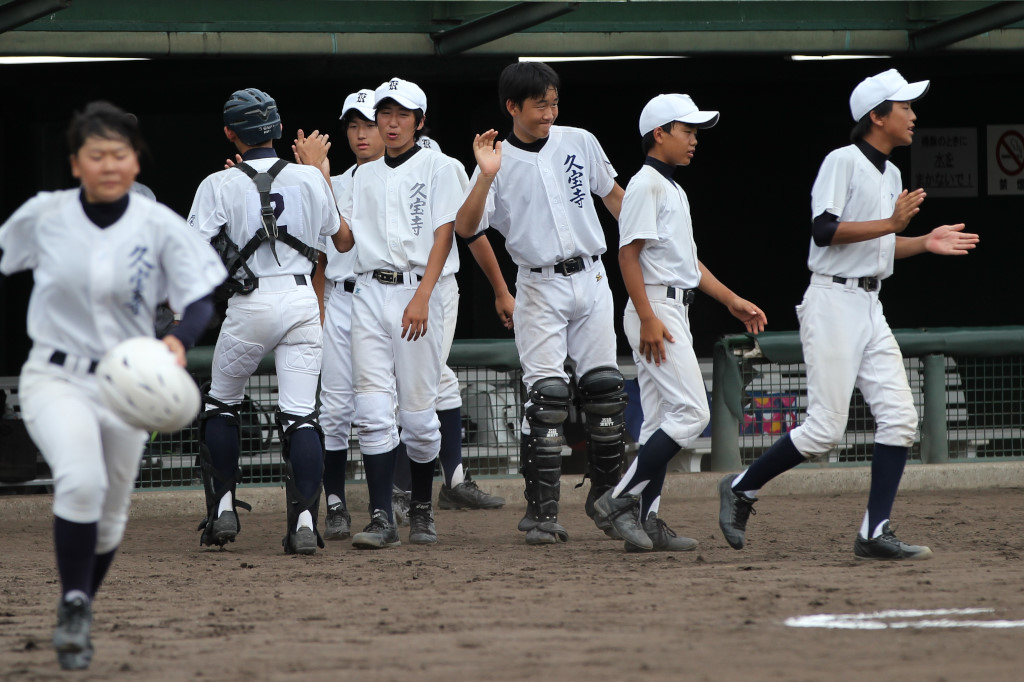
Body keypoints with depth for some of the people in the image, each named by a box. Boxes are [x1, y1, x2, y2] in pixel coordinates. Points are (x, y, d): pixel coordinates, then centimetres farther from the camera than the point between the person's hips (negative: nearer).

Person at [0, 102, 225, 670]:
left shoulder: (159, 226, -9)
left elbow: (200, 299, -10)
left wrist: (179, 341, -30)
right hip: (56, 379, -2)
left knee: (109, 516, 13)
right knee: (81, 482, -29)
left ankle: (78, 617, 36)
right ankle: (73, 606, -14)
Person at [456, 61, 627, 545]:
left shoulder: (579, 143, 5)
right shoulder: (498, 161, -5)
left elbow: (613, 195, 17)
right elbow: (466, 228, -15)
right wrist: (487, 177, -26)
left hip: (590, 278, 3)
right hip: (540, 285, -3)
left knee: (604, 385, 2)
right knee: (547, 392, -11)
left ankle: (606, 496, 16)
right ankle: (541, 512, -8)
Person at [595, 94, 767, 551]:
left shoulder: (673, 189, 20)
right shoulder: (645, 185, -10)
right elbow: (629, 254, -16)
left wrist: (731, 300, 20)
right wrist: (648, 319, -23)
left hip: (672, 314, 10)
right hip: (655, 308, -10)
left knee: (662, 419, 7)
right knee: (691, 412, -15)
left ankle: (646, 521, 7)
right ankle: (621, 499, -13)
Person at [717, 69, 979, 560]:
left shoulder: (890, 174, 17)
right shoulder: (842, 162, -10)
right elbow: (824, 230, -21)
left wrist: (924, 242, 11)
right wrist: (890, 224, -21)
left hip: (869, 307, 9)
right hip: (833, 303, -9)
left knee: (900, 418, -3)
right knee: (825, 429, -10)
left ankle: (874, 534, -1)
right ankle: (741, 489, 8)